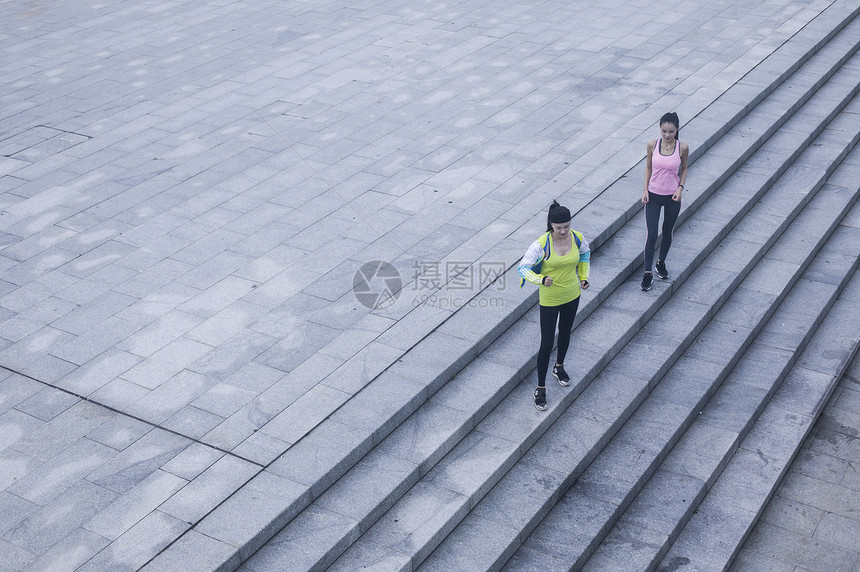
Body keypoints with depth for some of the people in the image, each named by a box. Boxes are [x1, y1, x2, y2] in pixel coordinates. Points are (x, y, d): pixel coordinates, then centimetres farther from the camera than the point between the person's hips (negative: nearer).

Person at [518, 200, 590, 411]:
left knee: (565, 331, 26)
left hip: (572, 295, 5)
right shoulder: (541, 244, -25)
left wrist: (583, 277, 4)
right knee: (547, 342, -1)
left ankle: (559, 367, 53)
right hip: (549, 299, -5)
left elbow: (585, 254, 12)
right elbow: (523, 268, -22)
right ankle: (541, 388, 13)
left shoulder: (577, 238, -12)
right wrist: (541, 279, -38)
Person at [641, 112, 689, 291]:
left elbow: (684, 169, 5)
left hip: (672, 197, 1)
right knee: (652, 234, -3)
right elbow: (648, 167, 4)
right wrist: (645, 190, -4)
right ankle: (647, 273, 6)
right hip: (653, 195, 0)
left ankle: (661, 262, 41)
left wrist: (680, 187, -8)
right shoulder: (652, 145, -9)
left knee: (667, 232, 16)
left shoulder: (682, 148, -10)